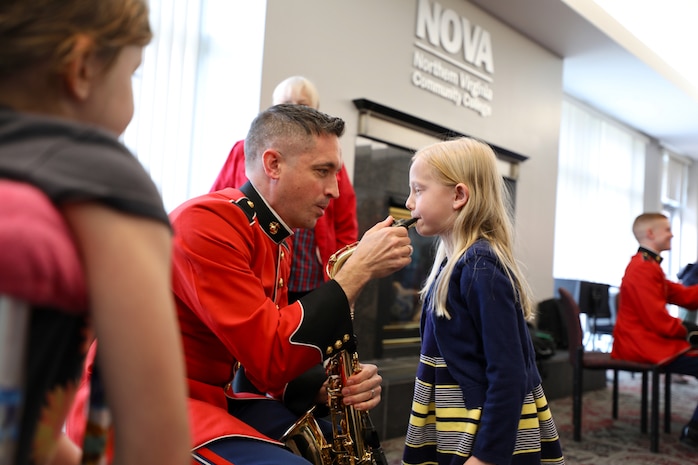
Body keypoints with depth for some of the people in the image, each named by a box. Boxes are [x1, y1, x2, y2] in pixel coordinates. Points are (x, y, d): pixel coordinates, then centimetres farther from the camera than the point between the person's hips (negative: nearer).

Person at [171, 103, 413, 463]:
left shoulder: (275, 241, 9)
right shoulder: (205, 223, -20)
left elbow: (275, 365, 9)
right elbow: (272, 359, -26)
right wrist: (358, 270, -21)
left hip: (220, 398, 9)